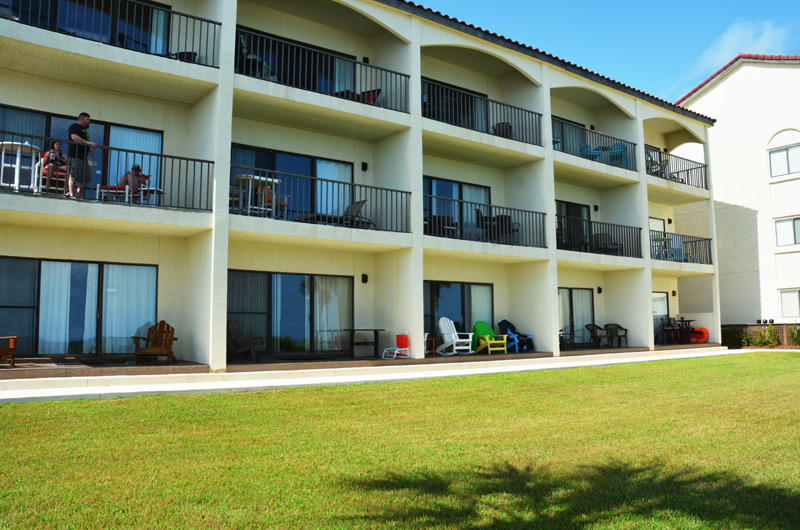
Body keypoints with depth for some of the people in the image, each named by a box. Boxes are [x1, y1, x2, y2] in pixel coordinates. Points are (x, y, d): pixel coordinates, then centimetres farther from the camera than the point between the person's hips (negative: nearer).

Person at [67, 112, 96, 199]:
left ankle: (79, 196, 7)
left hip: (83, 157, 9)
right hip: (74, 156, -9)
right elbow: (74, 137, -21)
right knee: (73, 177, -9)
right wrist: (88, 142, -27)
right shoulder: (74, 126, -2)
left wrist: (89, 151, 20)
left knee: (85, 178, 4)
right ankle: (71, 195, -10)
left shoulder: (84, 129, 25)